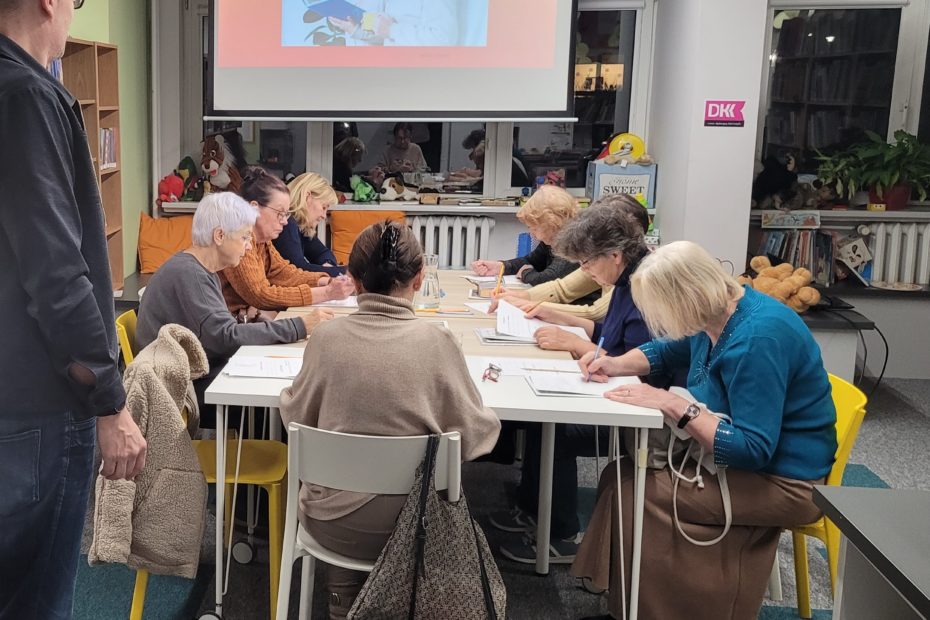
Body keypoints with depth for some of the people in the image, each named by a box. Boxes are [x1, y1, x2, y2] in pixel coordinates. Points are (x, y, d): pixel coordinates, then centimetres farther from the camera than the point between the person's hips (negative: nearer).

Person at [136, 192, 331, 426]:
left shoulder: (203, 272, 14)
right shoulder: (187, 274, -18)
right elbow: (225, 337, -23)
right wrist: (298, 328, -21)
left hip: (200, 378, 9)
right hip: (185, 393, -9)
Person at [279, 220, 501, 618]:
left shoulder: (326, 337, -12)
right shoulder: (436, 341, -15)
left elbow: (296, 417, 4)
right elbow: (472, 434, -6)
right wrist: (490, 419, 15)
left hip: (333, 520, 1)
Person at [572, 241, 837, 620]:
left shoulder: (758, 338, -29)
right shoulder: (716, 314, -1)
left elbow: (753, 449, -30)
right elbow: (664, 351, 21)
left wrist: (673, 406, -29)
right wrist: (615, 365, 2)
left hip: (783, 482, -9)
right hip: (739, 453, 9)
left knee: (634, 489, -18)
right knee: (622, 473, -2)